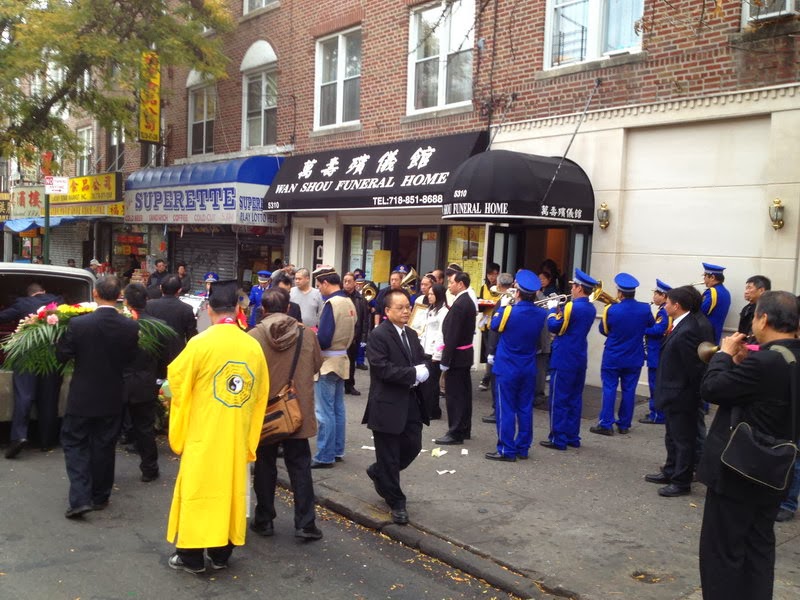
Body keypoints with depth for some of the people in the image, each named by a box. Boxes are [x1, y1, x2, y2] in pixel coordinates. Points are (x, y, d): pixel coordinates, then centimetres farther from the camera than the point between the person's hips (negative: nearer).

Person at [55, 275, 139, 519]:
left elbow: (62, 355, -7)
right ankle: (100, 497, 25)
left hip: (82, 396, -2)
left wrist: (63, 333, 9)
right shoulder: (130, 327, -12)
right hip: (111, 398, 2)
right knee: (104, 446, 15)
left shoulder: (78, 324, -19)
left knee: (74, 443, 11)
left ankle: (80, 498, 0)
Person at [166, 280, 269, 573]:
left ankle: (192, 555, 17)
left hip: (203, 434, -3)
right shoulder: (253, 346, -3)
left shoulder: (200, 343, -14)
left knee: (198, 488, 8)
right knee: (231, 488, 13)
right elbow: (261, 396, 5)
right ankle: (221, 554, 23)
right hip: (238, 436, 3)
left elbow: (177, 381, -3)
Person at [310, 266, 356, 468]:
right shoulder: (349, 302, 7)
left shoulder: (331, 303, -19)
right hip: (342, 360, 9)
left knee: (325, 412, -2)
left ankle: (325, 457, 3)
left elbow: (323, 339, -22)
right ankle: (337, 451, 24)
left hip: (328, 362, -9)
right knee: (338, 409, 15)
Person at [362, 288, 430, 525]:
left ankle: (378, 473, 37)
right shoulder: (378, 335, -13)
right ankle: (396, 502, 19)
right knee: (389, 456, 4)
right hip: (388, 405, -7)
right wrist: (413, 374, -19)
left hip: (411, 403, 7)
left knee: (413, 446, 11)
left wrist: (422, 371, -8)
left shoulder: (411, 334, 13)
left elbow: (421, 362, 15)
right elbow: (382, 369, -22)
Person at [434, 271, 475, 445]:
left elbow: (452, 336, -23)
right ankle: (464, 429, 24)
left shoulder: (459, 305, -20)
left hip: (456, 355, -10)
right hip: (465, 353, 10)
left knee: (454, 395, -4)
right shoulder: (468, 302, 11)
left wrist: (445, 360, -20)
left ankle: (455, 432, 2)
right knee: (464, 393, 15)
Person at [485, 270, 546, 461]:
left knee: (506, 410, 1)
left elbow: (494, 325, 1)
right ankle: (523, 448, 20)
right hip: (528, 370, 5)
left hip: (507, 369, -5)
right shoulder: (541, 313, -4)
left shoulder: (509, 311, -18)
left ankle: (507, 451, 3)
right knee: (525, 409, 12)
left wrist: (502, 306, 13)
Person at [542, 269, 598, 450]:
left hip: (563, 360, -8)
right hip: (580, 360, 8)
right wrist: (560, 310, 9)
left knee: (559, 400, -1)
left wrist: (553, 309, 1)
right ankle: (573, 437, 21)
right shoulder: (591, 309, 8)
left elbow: (553, 326, -14)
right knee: (575, 399, 14)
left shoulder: (572, 307, -18)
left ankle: (558, 440, 4)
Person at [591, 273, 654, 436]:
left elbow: (603, 330, -2)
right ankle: (624, 424, 17)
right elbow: (652, 324, 12)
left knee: (609, 389, 4)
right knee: (629, 390, 10)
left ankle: (606, 424, 3)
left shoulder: (611, 310, -18)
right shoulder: (645, 309, -10)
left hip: (612, 358, -3)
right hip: (634, 359, 3)